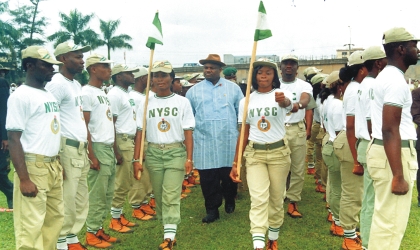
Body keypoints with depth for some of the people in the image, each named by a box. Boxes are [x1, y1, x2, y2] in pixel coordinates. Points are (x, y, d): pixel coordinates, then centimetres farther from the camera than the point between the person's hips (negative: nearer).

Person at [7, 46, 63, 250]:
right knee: (31, 225, -4)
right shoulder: (20, 96, -11)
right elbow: (14, 139, -15)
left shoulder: (49, 95, 14)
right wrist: (24, 179, -21)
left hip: (53, 166, 8)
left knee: (55, 217, 16)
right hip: (33, 166, -8)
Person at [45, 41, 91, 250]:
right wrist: (56, 158, -20)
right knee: (66, 200, -2)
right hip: (67, 149, -9)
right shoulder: (57, 84, -12)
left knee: (81, 200, 14)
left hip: (81, 149, 9)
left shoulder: (76, 84, 17)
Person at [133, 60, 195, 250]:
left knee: (171, 196, -8)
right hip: (153, 153, 3)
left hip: (176, 152, -3)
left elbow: (188, 132, -1)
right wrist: (136, 159, 0)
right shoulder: (146, 104, 6)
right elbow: (140, 132, 5)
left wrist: (189, 158, -7)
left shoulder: (182, 102, 1)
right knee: (159, 196, 9)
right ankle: (169, 231, 25)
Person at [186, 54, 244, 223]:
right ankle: (212, 210, 18)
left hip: (229, 142, 0)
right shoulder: (194, 91, 7)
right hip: (204, 144, 0)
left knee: (229, 175, 10)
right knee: (208, 179, 3)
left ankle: (230, 201, 36)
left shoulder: (233, 88, 6)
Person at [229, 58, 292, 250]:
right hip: (254, 154, 1)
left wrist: (282, 100, -57)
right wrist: (235, 162, 2)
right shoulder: (246, 101, 2)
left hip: (278, 152, 0)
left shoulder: (282, 94, -5)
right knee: (258, 198, -11)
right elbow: (244, 134, 5)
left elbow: (288, 104, -32)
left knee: (276, 199, 10)